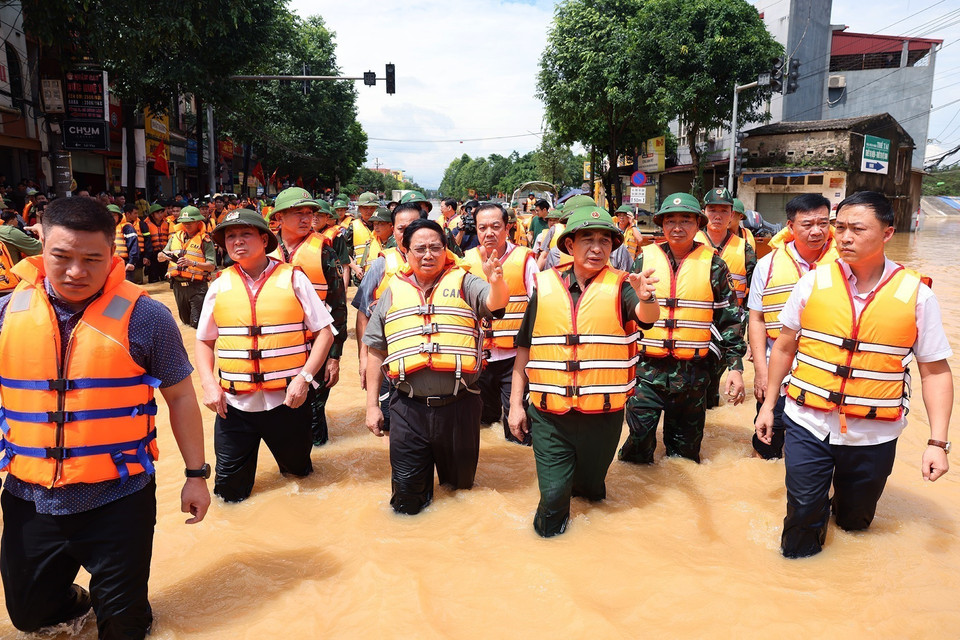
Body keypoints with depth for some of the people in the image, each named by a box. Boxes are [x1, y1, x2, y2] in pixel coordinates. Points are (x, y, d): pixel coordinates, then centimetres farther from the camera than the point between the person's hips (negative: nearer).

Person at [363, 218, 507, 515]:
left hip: (458, 405, -1)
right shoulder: (393, 292, 8)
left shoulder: (464, 283, 3)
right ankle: (423, 472, 35)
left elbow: (495, 302, -17)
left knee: (461, 483, 18)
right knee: (406, 500, 7)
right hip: (409, 409, 1)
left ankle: (450, 473, 49)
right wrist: (372, 405, 9)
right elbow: (376, 350, 12)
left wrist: (496, 282, -41)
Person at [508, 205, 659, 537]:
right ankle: (551, 522, 32)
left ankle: (579, 481, 54)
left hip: (602, 414, 0)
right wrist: (516, 403, 4)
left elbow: (647, 316, -26)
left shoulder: (619, 286, -5)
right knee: (552, 494, -3)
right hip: (549, 416, 0)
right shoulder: (545, 286, -1)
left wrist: (646, 298, -49)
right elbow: (525, 348, 5)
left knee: (591, 488, 20)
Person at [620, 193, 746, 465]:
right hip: (647, 368, 0)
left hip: (693, 371, 0)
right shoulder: (644, 259, 3)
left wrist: (735, 366, -2)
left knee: (686, 445, 12)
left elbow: (729, 318, 3)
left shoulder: (712, 264, 1)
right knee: (639, 434, -1)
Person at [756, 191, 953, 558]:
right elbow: (784, 347, 6)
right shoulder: (814, 283, -5)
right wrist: (768, 404, 9)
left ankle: (844, 504, 52)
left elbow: (935, 371, -2)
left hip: (874, 434, 1)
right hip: (808, 424, 0)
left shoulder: (917, 295, -7)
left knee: (855, 521, 19)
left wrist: (938, 442, -7)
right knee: (803, 515, 4)